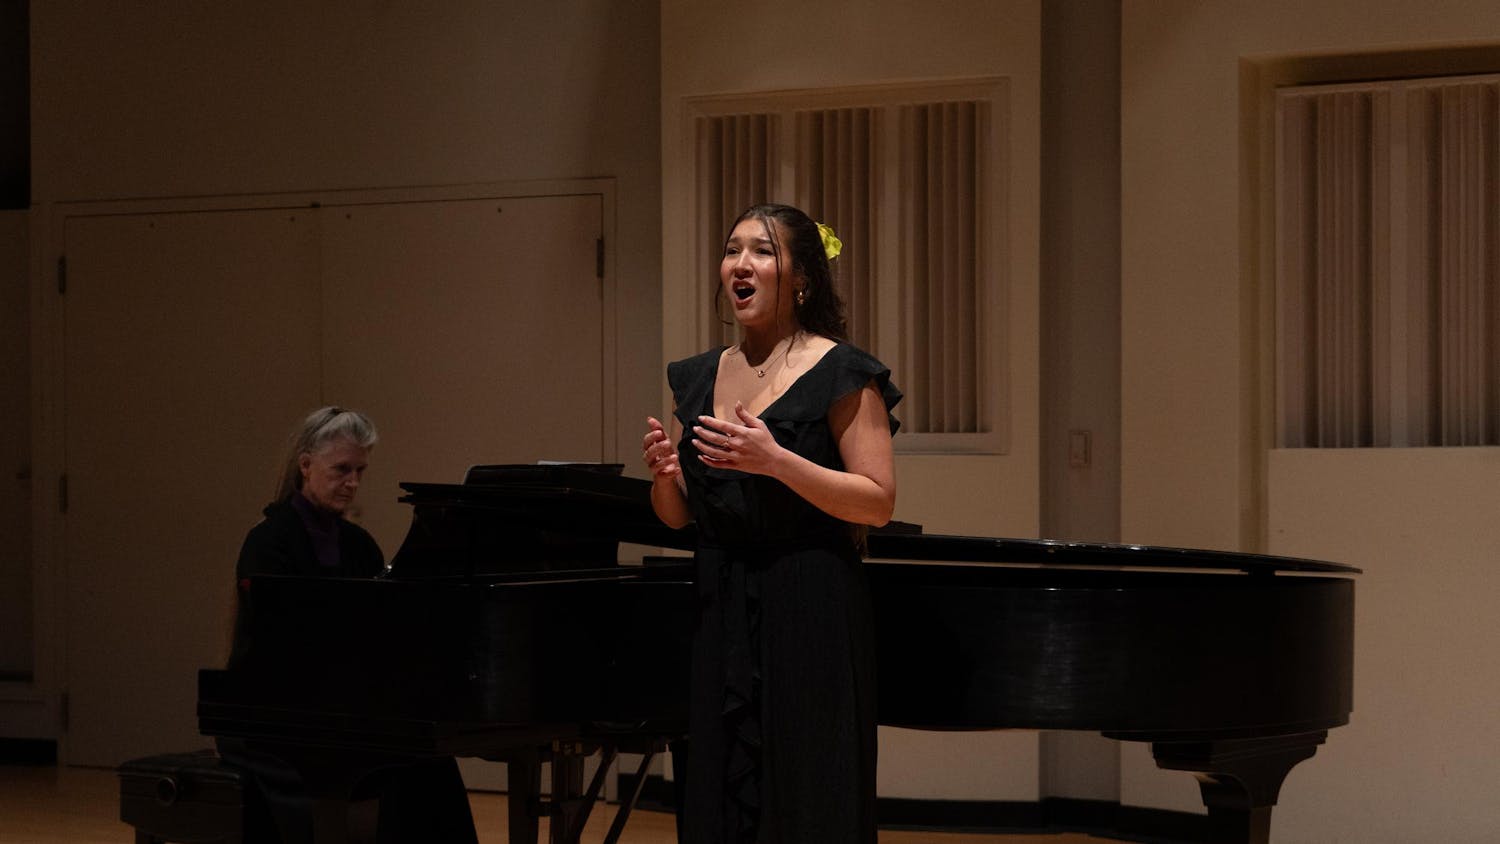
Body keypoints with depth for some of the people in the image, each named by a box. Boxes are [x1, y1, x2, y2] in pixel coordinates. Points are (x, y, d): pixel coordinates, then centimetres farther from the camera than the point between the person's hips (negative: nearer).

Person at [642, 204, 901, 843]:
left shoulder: (841, 373, -5)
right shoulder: (697, 379, 12)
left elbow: (878, 502, -11)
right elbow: (678, 516, 16)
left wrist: (776, 461, -21)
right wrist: (664, 473, -6)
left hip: (811, 617, -6)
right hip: (720, 613, 6)